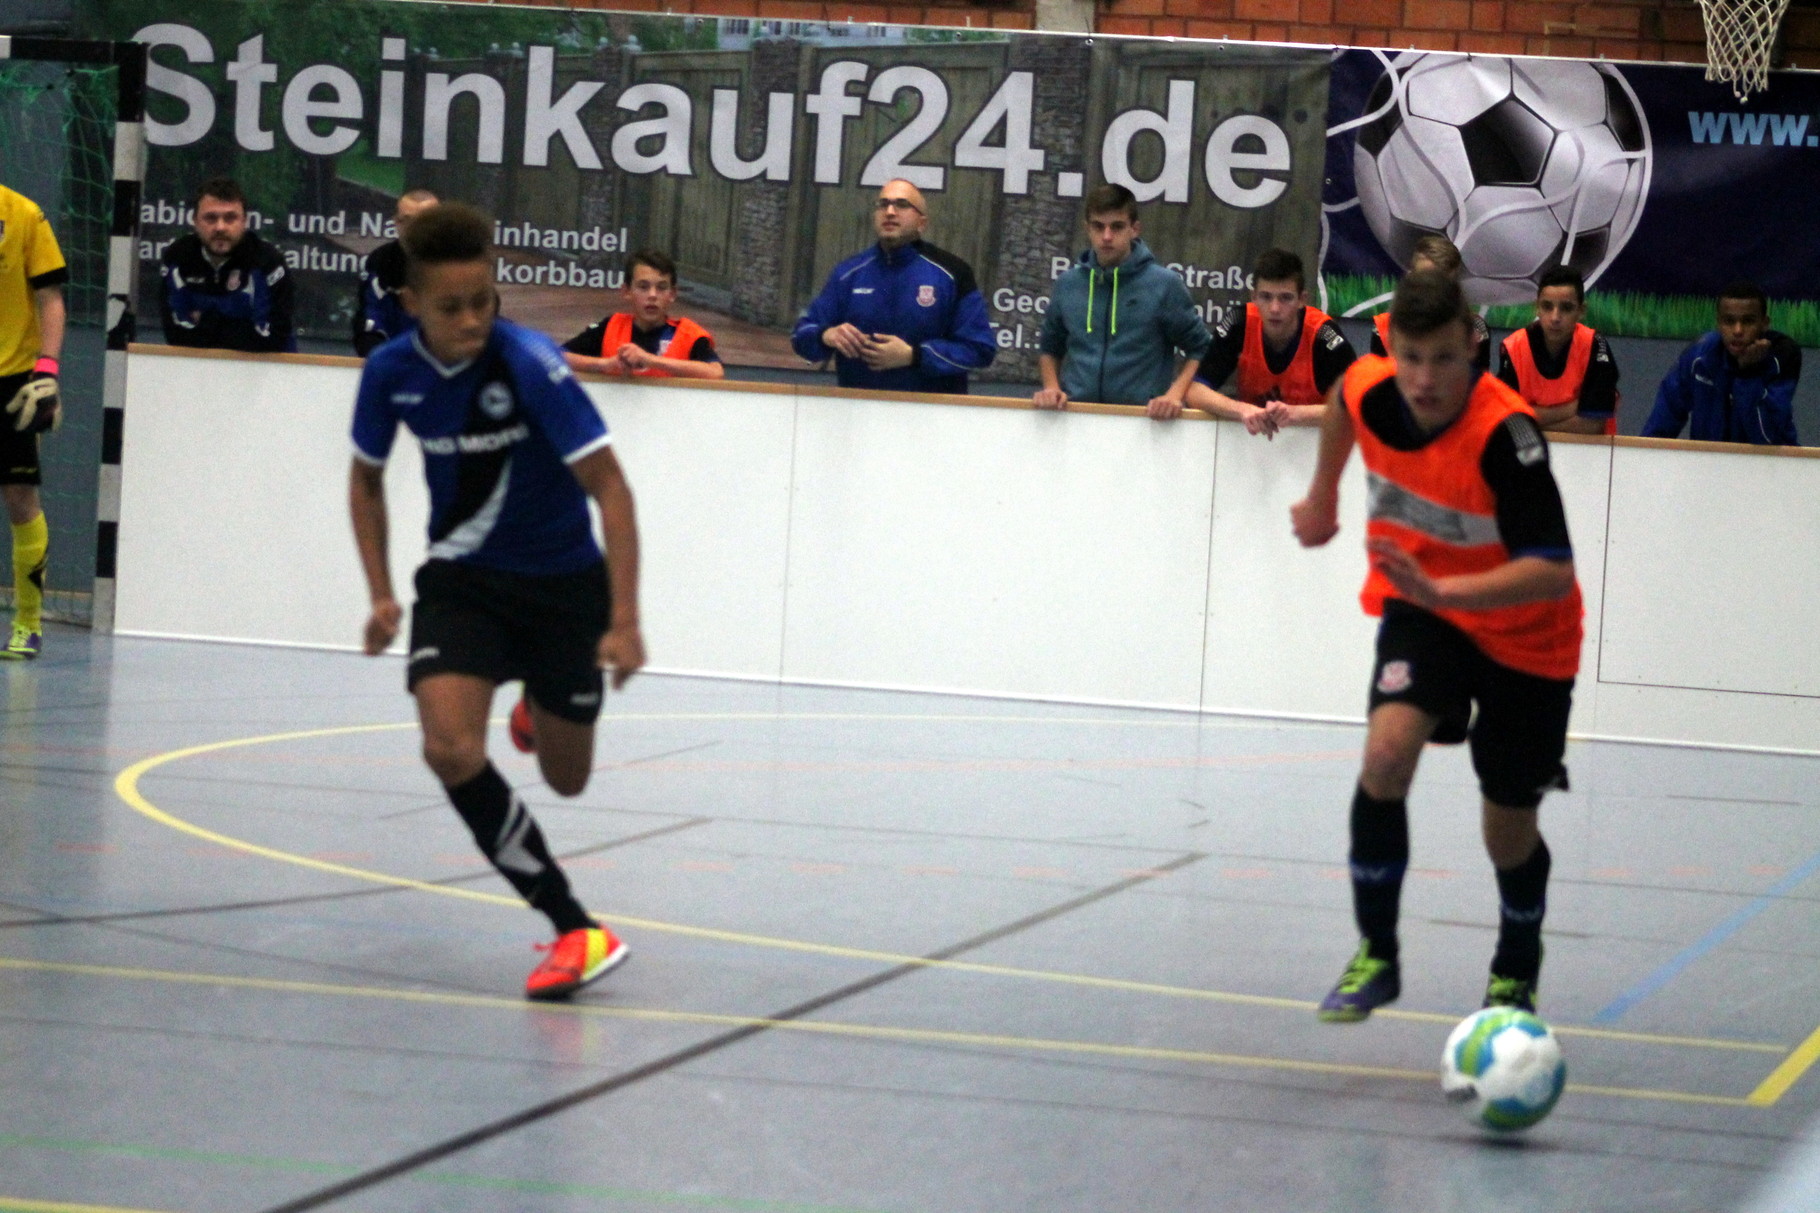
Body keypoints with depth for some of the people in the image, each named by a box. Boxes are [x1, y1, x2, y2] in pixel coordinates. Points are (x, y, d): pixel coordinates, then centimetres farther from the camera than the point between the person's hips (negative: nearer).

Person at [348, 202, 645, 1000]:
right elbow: (366, 478, 8)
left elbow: (609, 486, -23)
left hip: (564, 581, -2)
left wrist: (624, 621, -29)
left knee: (565, 780, 9)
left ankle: (537, 710, 48)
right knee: (450, 747, -24)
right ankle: (575, 931, -20)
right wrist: (381, 595, 2)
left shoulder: (530, 365, -25)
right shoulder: (391, 373, -12)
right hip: (462, 580, 2)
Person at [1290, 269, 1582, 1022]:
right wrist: (1322, 499, 24)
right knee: (1386, 753, -25)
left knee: (1508, 830, 8)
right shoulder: (1368, 389, -18)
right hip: (1422, 607, 3)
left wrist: (1439, 591, -48)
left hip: (1523, 634, -3)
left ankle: (1515, 976, 37)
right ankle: (1376, 956, -11)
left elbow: (1553, 572, -37)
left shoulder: (1504, 433, -33)